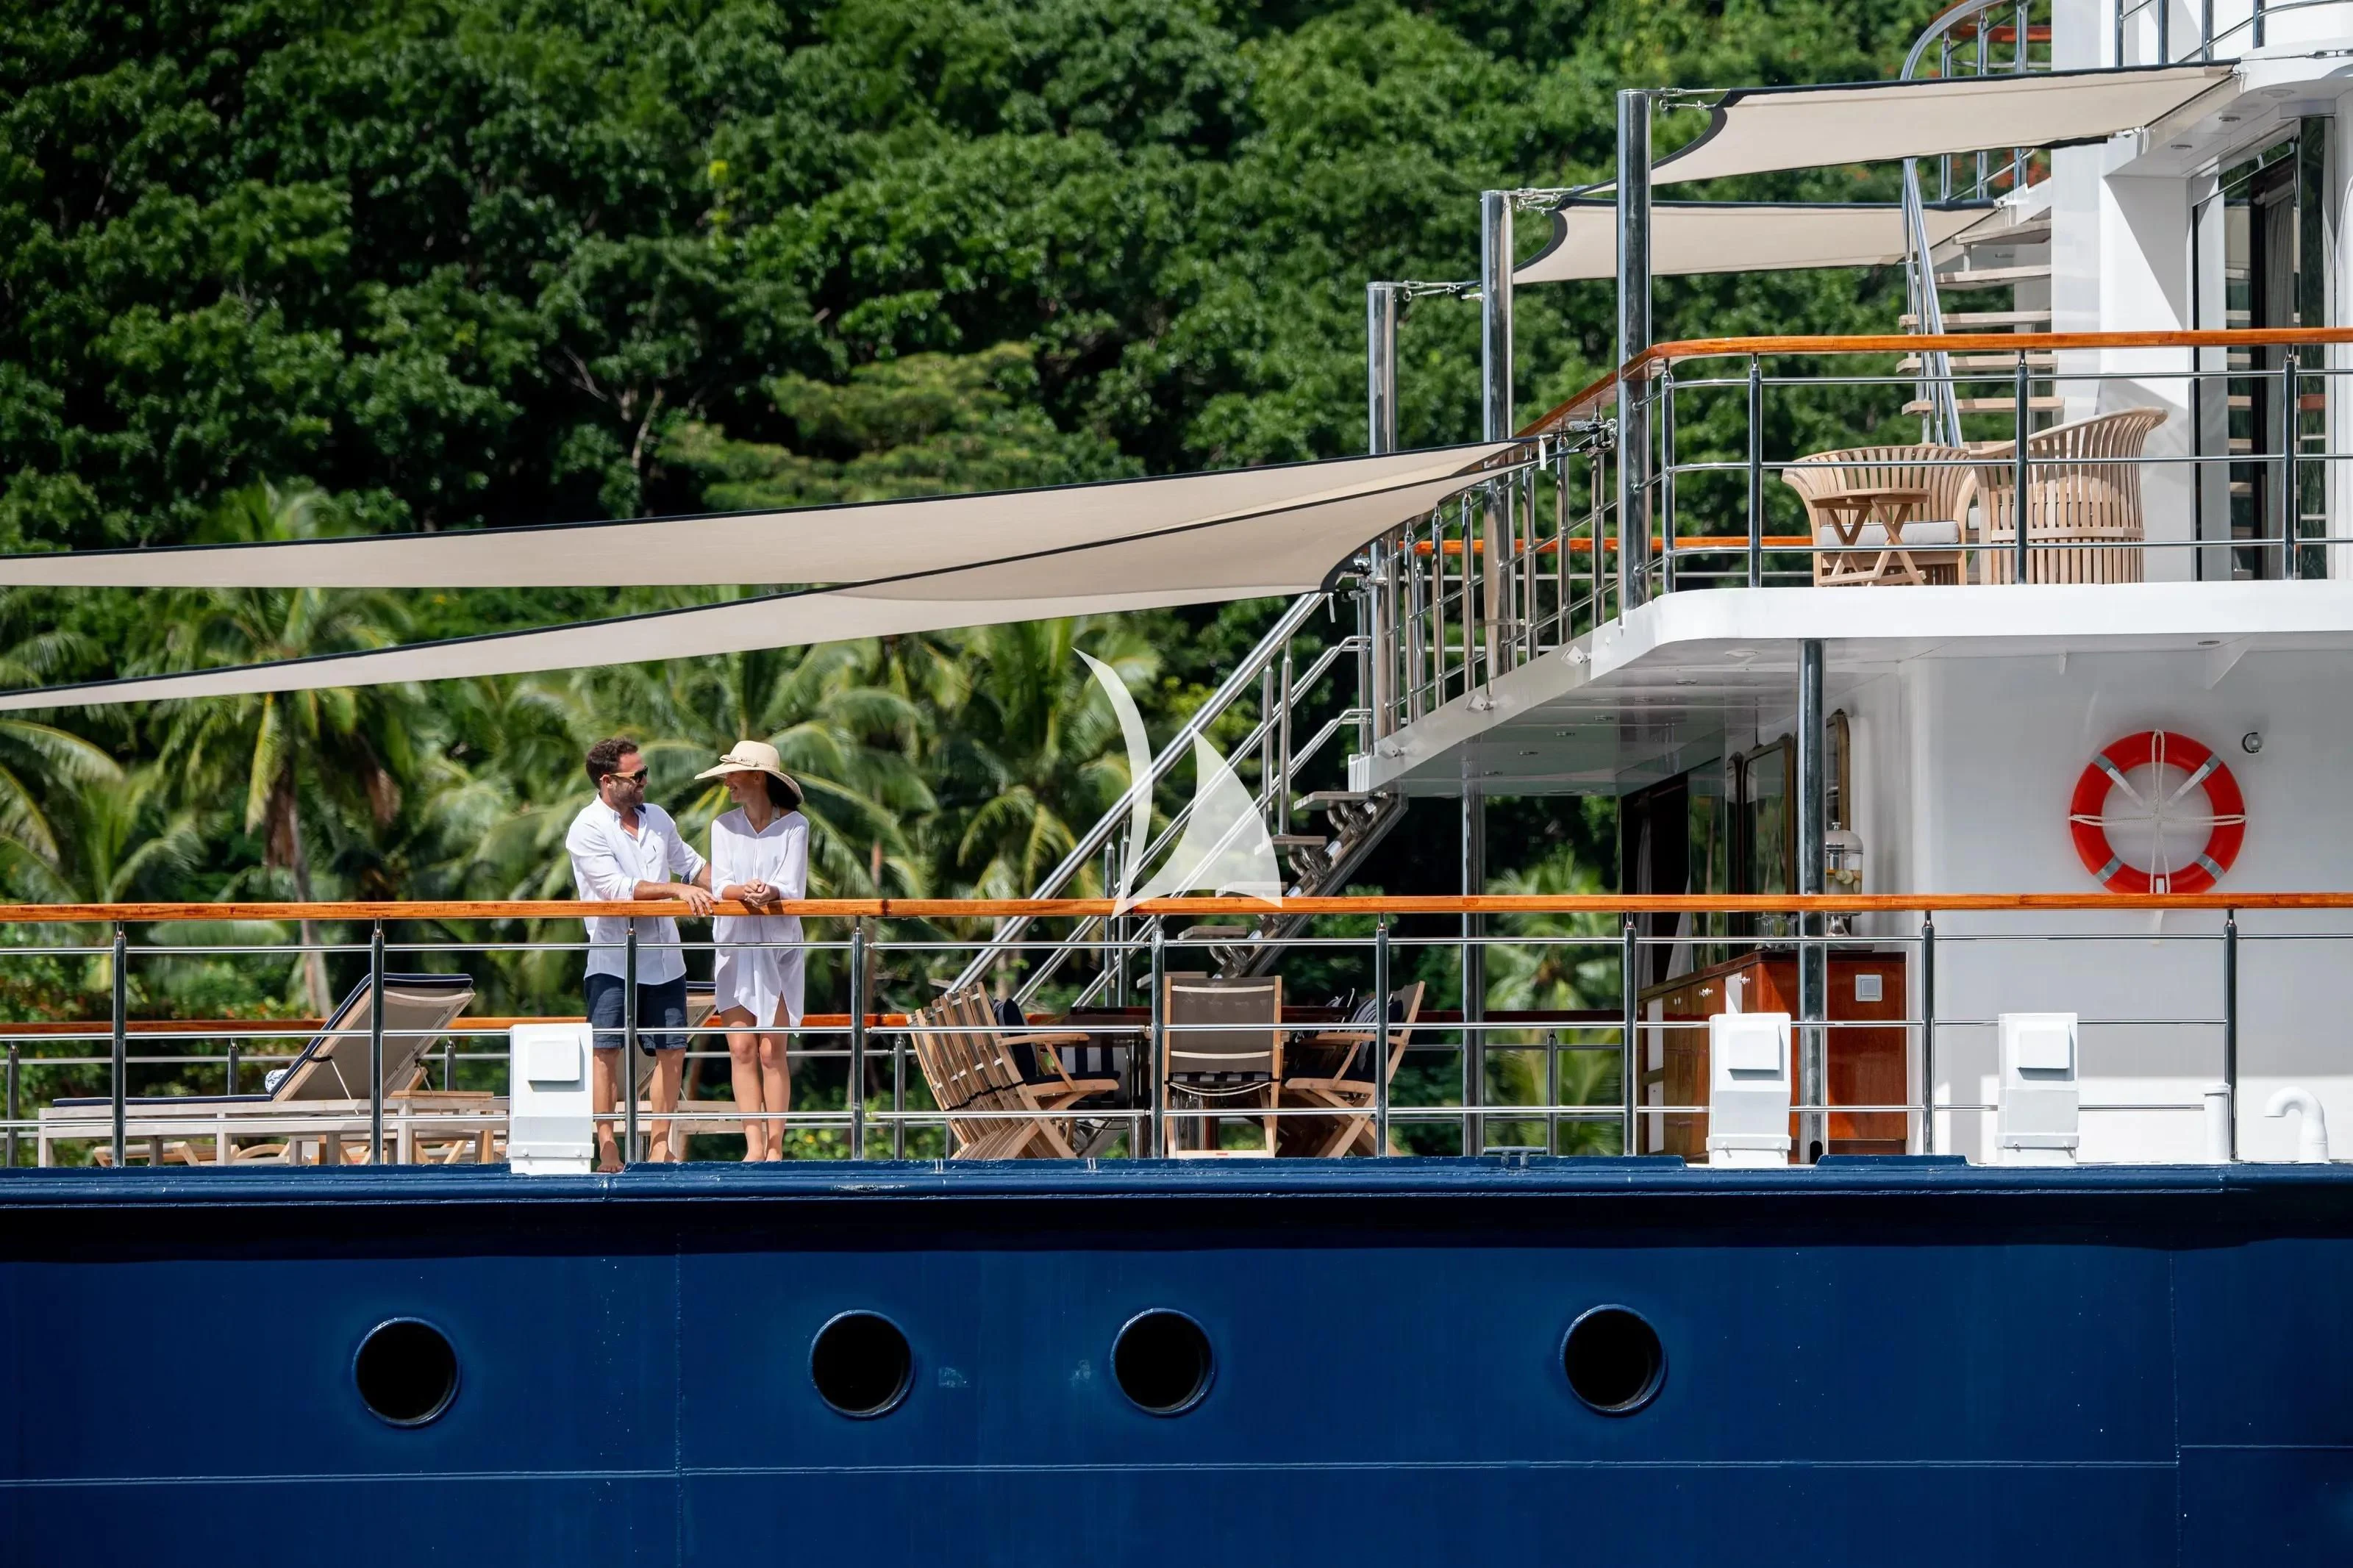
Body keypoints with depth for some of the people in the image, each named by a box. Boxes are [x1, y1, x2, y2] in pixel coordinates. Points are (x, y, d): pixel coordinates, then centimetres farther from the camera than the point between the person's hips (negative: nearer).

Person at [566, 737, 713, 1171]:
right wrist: (677, 889, -22)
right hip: (613, 960, -6)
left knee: (672, 1050, 5)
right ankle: (607, 1149, -7)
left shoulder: (657, 819, 12)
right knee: (606, 1050, -8)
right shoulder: (587, 830, -8)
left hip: (664, 959, 6)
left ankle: (661, 1144, 13)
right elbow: (618, 887, -18)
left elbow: (691, 865, 22)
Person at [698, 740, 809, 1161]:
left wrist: (768, 893, -30)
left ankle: (775, 1146, 0)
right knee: (741, 1049, -2)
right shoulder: (724, 826, 7)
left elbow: (791, 888, -9)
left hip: (779, 946, -3)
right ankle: (754, 1145, 1)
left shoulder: (794, 825, -2)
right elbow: (720, 885, -4)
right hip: (735, 946, 3)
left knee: (772, 1051, -4)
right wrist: (744, 892, -25)